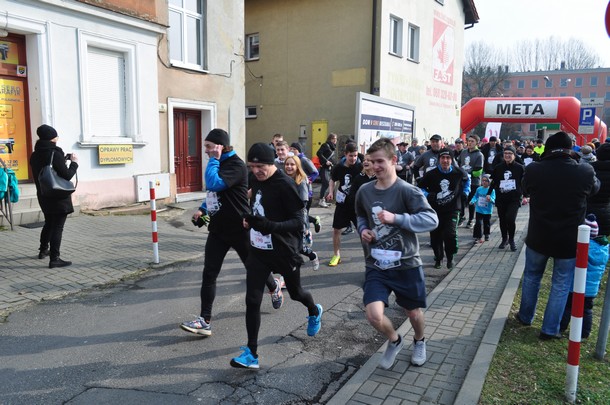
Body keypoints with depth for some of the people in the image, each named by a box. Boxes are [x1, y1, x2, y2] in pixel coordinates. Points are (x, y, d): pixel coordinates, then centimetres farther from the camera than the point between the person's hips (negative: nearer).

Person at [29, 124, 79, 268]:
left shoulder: (35, 155, 6)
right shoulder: (55, 154, -18)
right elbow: (67, 175, -17)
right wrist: (74, 163, -3)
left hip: (43, 196, 8)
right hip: (59, 197, -8)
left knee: (49, 223, 25)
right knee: (57, 227, -4)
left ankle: (43, 250, 39)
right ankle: (54, 259, -3)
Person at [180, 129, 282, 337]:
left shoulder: (236, 165, -18)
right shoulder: (220, 164, 11)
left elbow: (214, 184, -33)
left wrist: (214, 159, -21)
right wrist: (203, 209, 11)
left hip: (239, 229, -8)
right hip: (218, 228, 8)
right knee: (209, 274, -1)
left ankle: (274, 287, 44)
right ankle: (205, 321, 3)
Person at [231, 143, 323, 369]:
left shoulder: (285, 185, -20)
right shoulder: (255, 181, 1)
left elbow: (298, 222, -22)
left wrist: (269, 225, -37)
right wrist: (249, 220, -2)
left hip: (284, 251, -5)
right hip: (258, 251, 5)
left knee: (295, 293, 20)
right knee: (252, 301, -2)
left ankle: (314, 312, 54)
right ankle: (251, 354, 8)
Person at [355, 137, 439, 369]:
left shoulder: (407, 191, -14)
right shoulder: (364, 191, 0)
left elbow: (432, 219, -24)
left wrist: (395, 218, -31)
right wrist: (363, 230, -2)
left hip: (406, 265, -2)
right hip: (376, 266, 2)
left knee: (414, 313, 16)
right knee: (374, 316, -13)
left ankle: (419, 342, 53)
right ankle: (394, 341, 23)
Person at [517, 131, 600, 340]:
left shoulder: (534, 170, -14)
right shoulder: (585, 172, -15)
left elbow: (526, 189, 7)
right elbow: (595, 188, 9)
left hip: (538, 237, 1)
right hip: (569, 241, -1)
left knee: (531, 277, 21)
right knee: (561, 285, 13)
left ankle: (525, 316, 36)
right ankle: (550, 329, 19)